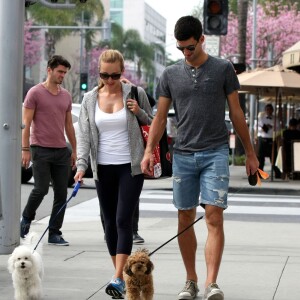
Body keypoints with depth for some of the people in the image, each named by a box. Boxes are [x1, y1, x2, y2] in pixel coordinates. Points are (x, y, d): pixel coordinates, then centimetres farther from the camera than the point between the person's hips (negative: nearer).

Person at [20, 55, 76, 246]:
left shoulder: (66, 96, 14)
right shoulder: (35, 93, -3)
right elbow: (26, 123, -5)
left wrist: (74, 150, 16)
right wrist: (25, 149, -11)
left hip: (62, 151, 5)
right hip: (41, 150, -5)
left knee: (61, 193, 1)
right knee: (41, 189, -10)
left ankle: (55, 233, 8)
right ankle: (26, 219, 16)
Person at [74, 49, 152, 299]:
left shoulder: (135, 94, 0)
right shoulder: (90, 99, 6)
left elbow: (152, 125, 11)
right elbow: (84, 135, 4)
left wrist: (139, 112, -10)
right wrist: (81, 165, -10)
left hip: (131, 166, -3)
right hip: (103, 168, 4)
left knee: (123, 220, -12)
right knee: (110, 222, 6)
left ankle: (118, 279, -16)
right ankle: (121, 273, 16)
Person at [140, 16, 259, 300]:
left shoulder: (223, 69, 2)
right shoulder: (170, 74, 8)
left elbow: (236, 113, 7)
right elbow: (160, 118, 10)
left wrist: (250, 153, 10)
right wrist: (149, 151, -3)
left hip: (215, 154, -3)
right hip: (183, 155, 3)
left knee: (214, 217, -12)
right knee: (185, 218, 6)